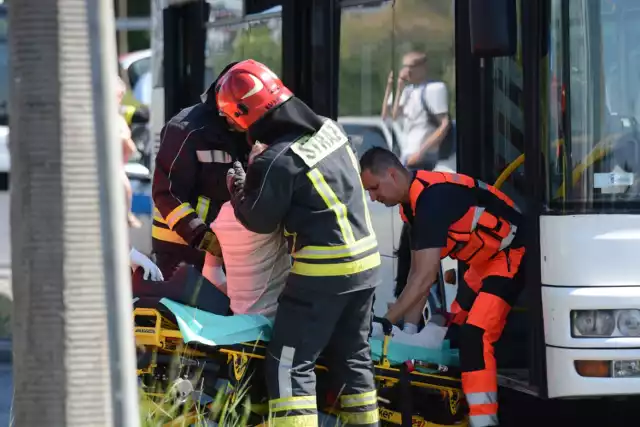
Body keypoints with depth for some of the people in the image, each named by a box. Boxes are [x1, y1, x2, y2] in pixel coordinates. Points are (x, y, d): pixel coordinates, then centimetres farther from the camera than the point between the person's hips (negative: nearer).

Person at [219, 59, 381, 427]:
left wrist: (237, 186, 11)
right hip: (366, 262, 8)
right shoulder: (330, 129, 4)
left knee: (290, 365, -5)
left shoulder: (278, 162, -19)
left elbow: (260, 220, -7)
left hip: (322, 273, -8)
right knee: (353, 356, 19)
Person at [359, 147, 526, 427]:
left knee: (475, 336, -22)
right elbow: (417, 270, 7)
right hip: (484, 260, 11)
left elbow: (426, 277, -32)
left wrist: (386, 322, -28)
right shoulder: (413, 201, 3)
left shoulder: (432, 198, -29)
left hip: (511, 254, -11)